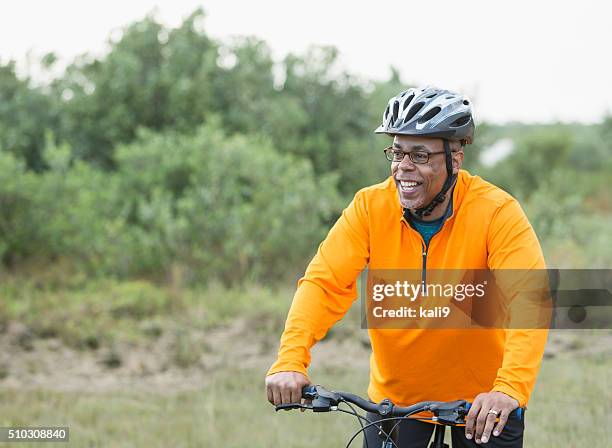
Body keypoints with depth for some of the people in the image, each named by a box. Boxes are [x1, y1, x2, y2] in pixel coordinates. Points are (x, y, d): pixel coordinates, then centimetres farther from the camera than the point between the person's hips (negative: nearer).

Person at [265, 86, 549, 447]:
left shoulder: (497, 211, -17)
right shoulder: (370, 207, -10)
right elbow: (324, 282, -18)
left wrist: (509, 388, -43)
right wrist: (290, 361, -34)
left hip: (480, 399, -1)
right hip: (395, 394, 2)